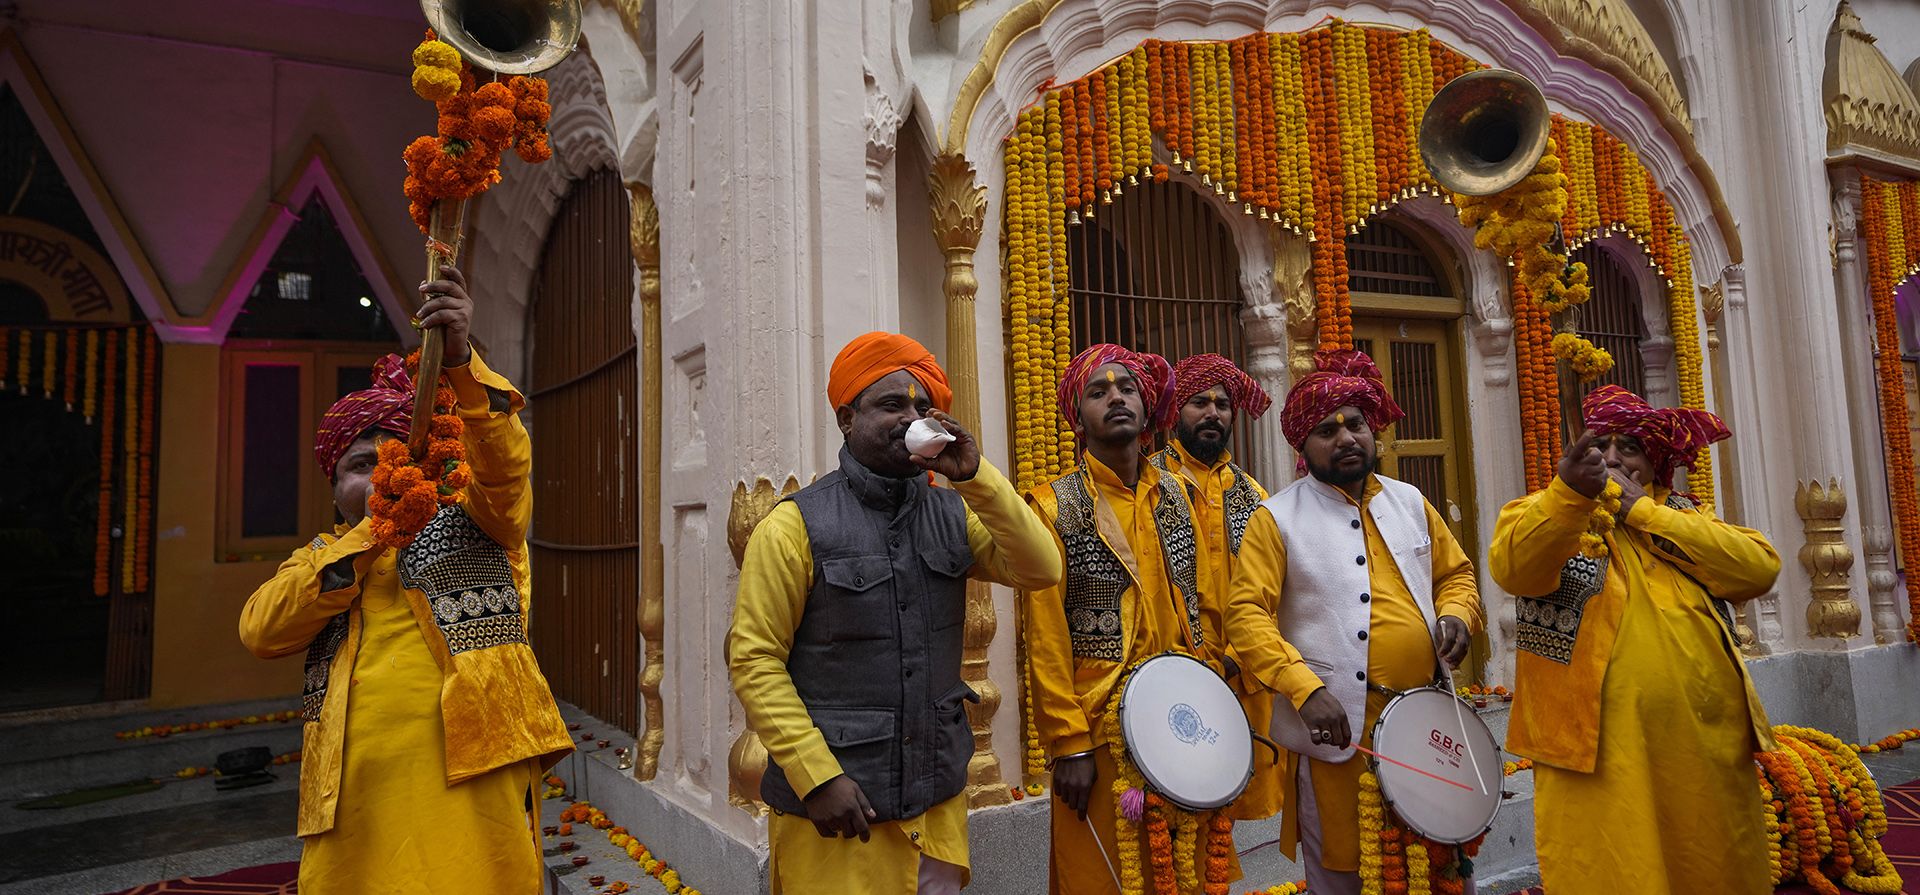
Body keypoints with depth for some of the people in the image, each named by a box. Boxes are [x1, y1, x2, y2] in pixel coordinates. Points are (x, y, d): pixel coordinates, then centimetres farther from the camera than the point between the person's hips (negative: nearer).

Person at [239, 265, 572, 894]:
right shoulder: (318, 560, 21)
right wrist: (369, 535, -7)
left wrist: (460, 358, -25)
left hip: (473, 779, -3)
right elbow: (259, 632, 2)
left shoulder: (467, 525, 12)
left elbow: (503, 464, -9)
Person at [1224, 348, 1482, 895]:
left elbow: (1456, 574, 19)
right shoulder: (1277, 518, -7)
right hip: (1335, 727, -4)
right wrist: (1305, 689, -24)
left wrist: (1456, 615, -3)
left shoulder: (1410, 503, 9)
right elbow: (1246, 615, -13)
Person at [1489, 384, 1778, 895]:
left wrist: (1643, 510, -6)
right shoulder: (1544, 513, 4)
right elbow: (1513, 568, -19)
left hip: (1708, 749, 4)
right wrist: (1570, 491, -33)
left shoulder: (1684, 515, 16)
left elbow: (1759, 568, -3)